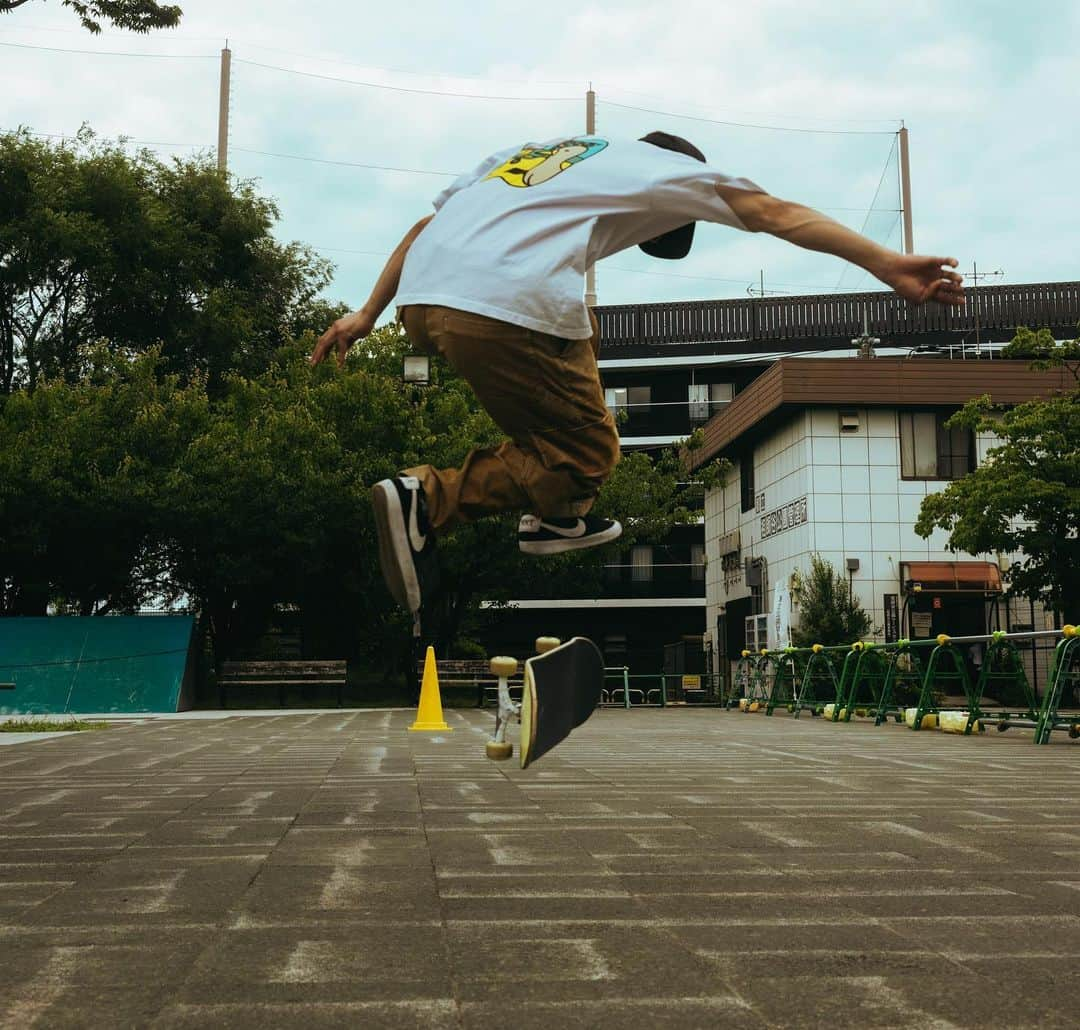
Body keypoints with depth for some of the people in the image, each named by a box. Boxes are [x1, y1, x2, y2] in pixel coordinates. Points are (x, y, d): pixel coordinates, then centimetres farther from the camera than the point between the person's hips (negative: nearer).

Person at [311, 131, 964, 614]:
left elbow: (425, 225, 30)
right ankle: (427, 500, -10)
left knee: (579, 330, 30)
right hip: (508, 308, -7)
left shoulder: (524, 154, 36)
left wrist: (368, 315, 29)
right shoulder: (658, 164, 21)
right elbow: (775, 213, 13)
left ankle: (556, 516, 24)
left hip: (422, 300, 8)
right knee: (588, 453, 8)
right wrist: (887, 264, 10)